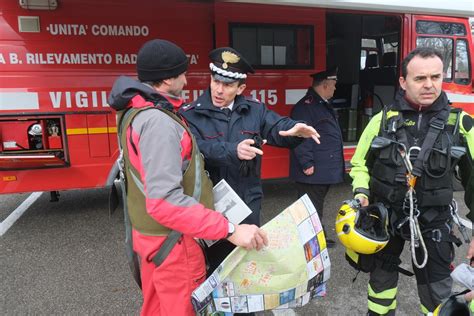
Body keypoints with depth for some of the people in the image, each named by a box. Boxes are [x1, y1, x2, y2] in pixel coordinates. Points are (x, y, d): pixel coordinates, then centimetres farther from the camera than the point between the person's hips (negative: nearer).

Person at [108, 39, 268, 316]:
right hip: (172, 240, -9)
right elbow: (165, 202, -34)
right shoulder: (158, 122, -27)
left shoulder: (134, 111, 6)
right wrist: (229, 230, -35)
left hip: (151, 232, 9)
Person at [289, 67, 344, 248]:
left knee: (317, 207, 20)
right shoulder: (306, 106, -18)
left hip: (324, 172, 10)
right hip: (313, 173, -10)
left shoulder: (323, 105, 16)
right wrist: (307, 164, -23)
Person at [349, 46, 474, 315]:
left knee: (438, 293, 11)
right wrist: (361, 193, -11)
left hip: (434, 220, -1)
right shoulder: (383, 119, -4)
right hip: (385, 214, 1)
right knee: (382, 275, 21)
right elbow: (360, 163, 6)